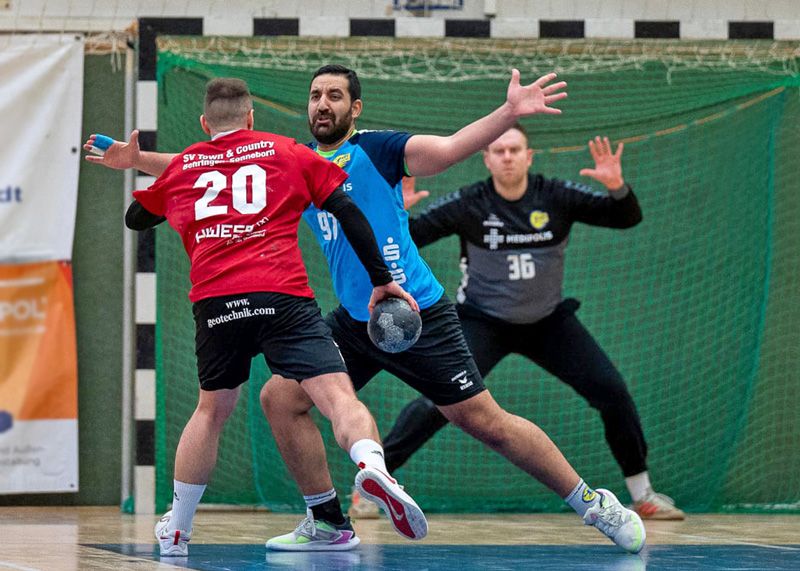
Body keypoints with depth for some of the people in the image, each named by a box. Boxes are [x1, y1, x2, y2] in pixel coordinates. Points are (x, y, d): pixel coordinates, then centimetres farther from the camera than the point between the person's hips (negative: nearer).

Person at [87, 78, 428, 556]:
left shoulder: (182, 167, 22)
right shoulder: (286, 152, 17)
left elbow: (136, 217, 39)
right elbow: (348, 213, 9)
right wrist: (381, 279, 11)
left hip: (214, 301, 3)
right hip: (282, 296, -3)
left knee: (212, 409, 22)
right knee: (337, 394, -13)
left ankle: (176, 529, 28)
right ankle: (371, 464, -44)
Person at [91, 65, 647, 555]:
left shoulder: (375, 149, -6)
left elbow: (445, 149, -20)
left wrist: (508, 114, -35)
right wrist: (140, 160, 9)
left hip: (417, 315, -6)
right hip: (354, 322, 6)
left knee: (484, 421, -9)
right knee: (281, 398, -2)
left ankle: (593, 502, 3)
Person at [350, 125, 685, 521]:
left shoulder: (557, 198, -11)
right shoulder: (468, 205, -15)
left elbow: (628, 218, -14)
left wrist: (617, 187, -35)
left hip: (548, 322, 3)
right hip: (482, 322, -3)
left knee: (612, 392, -5)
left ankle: (642, 495, 11)